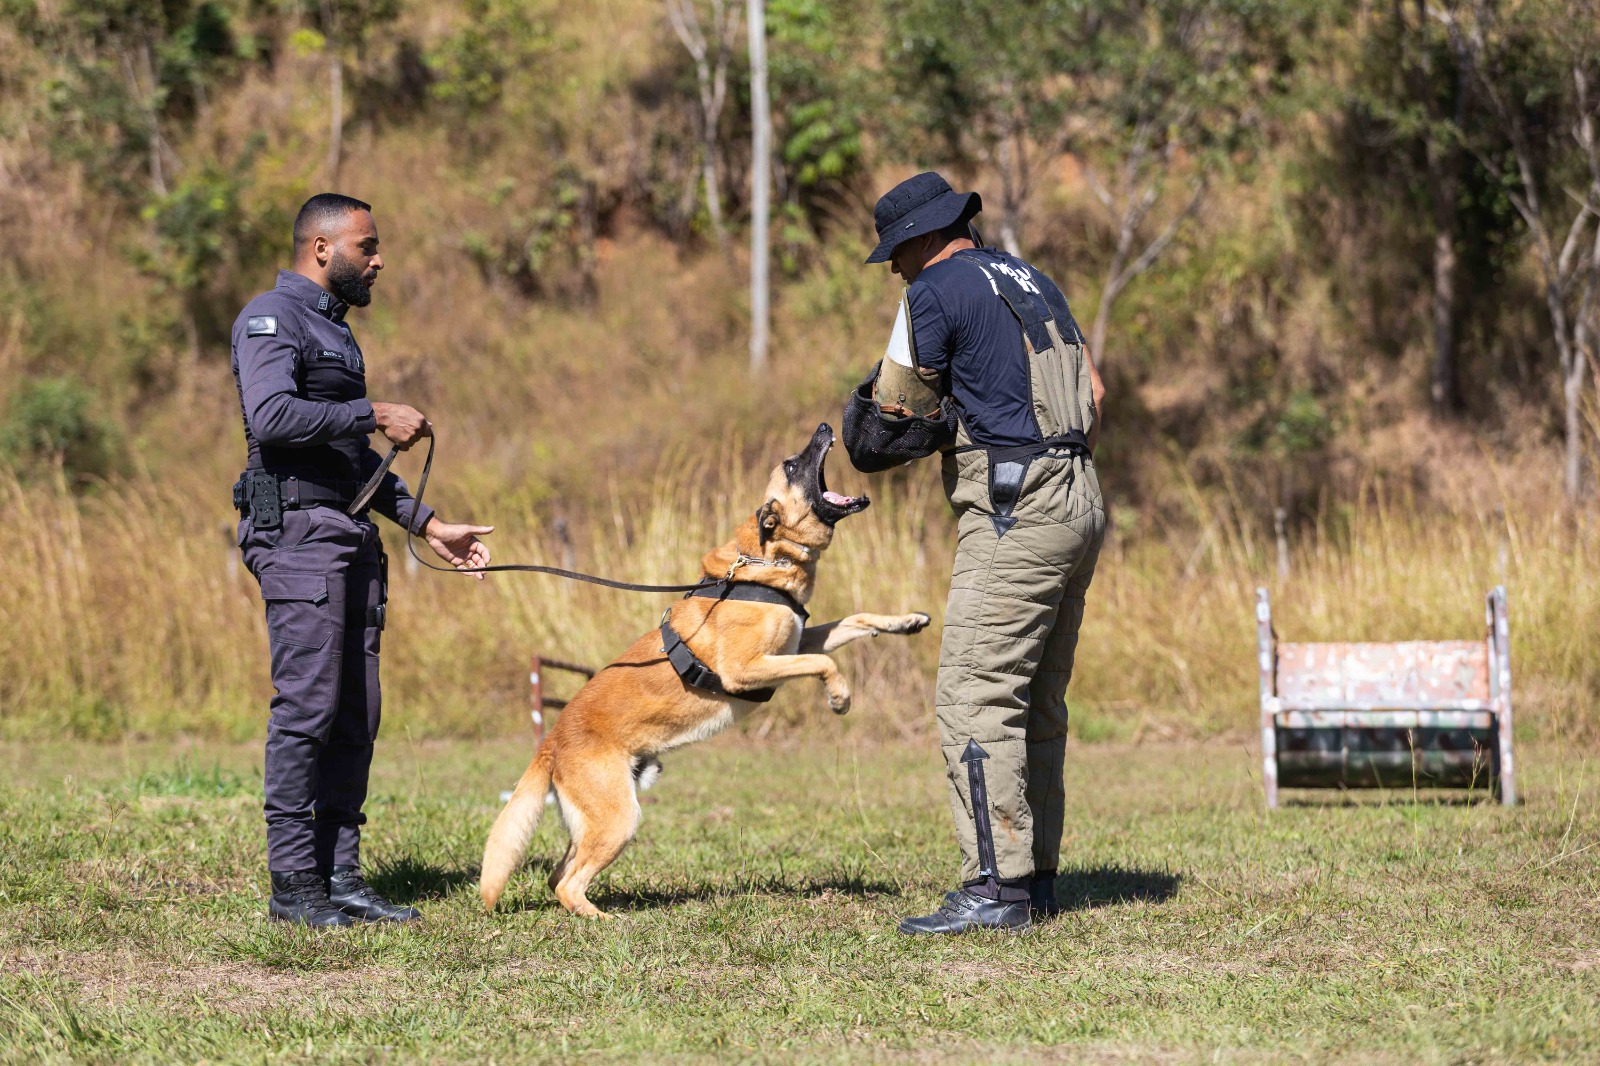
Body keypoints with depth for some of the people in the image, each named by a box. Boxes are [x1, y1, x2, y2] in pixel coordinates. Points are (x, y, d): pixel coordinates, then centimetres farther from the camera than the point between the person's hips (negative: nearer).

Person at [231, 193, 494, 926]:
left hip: (350, 536, 9)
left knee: (354, 716, 6)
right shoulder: (271, 318, -5)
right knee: (306, 707, -11)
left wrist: (427, 524, 23)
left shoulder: (333, 330, 24)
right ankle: (294, 885, -10)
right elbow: (271, 416, -23)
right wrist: (375, 416, -19)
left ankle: (341, 875, 8)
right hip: (296, 529, -9)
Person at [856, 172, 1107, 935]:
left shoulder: (936, 292, -7)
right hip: (1078, 504, 9)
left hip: (1014, 515, -9)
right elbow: (1094, 391, 20)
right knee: (1039, 703, 14)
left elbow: (907, 407, 2)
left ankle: (996, 886, -16)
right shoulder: (1029, 280, 18)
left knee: (976, 699, -11)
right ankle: (1035, 877, 17)